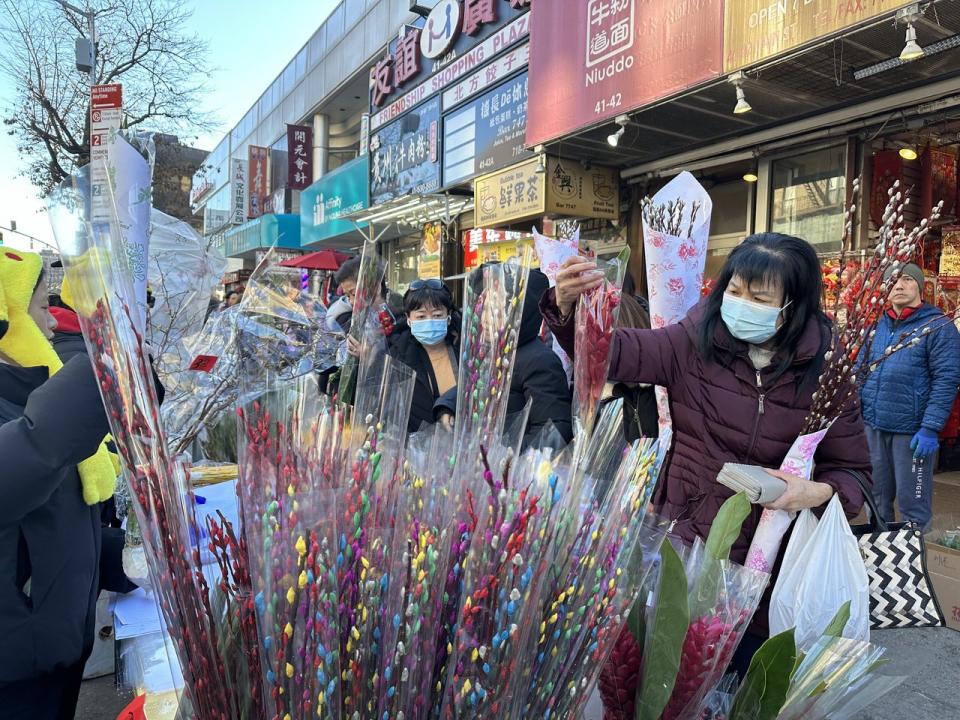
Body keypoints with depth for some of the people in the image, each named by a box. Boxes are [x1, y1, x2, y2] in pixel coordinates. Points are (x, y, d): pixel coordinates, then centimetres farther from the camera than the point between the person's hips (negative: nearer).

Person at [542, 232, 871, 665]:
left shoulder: (822, 374, -8)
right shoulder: (694, 342, -8)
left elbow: (853, 470, 1)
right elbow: (612, 352, -16)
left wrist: (820, 492, -22)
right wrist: (567, 307, -35)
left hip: (765, 555, 1)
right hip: (682, 536, 0)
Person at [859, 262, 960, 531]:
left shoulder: (938, 327, -6)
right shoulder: (877, 326, 10)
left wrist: (930, 428, -18)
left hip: (911, 431, -5)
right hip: (873, 426, 5)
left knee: (911, 499, 3)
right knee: (877, 495, 17)